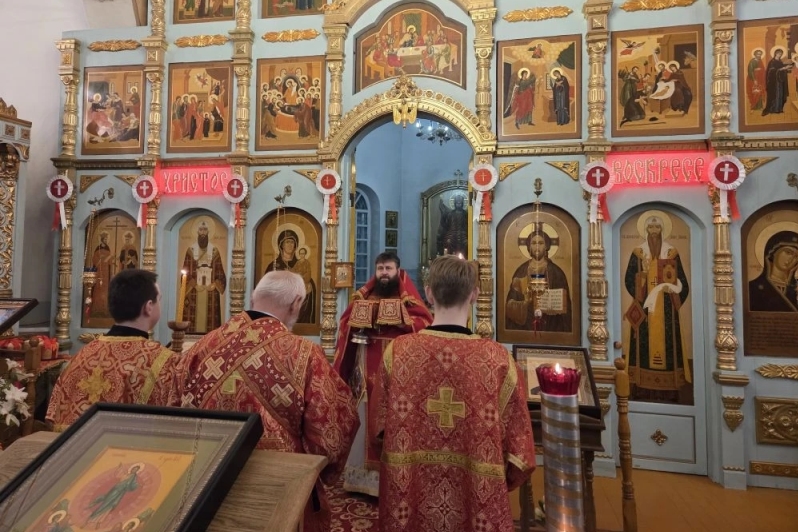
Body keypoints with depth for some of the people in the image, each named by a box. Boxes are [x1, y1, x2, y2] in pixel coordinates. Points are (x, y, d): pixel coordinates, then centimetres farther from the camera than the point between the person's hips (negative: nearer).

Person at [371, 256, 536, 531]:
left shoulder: (397, 351, -14)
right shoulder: (498, 358, -18)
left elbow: (380, 425, 0)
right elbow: (516, 438, -7)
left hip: (410, 494, 1)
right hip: (475, 497, -1)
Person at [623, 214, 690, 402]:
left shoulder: (672, 252, 6)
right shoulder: (638, 252, 4)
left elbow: (680, 281, 7)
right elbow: (629, 279, 2)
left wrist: (670, 289, -12)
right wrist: (640, 298, -10)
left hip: (666, 306, 1)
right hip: (645, 304, -1)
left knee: (667, 340, 0)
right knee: (645, 342, -2)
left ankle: (668, 389, 8)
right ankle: (643, 388, 4)